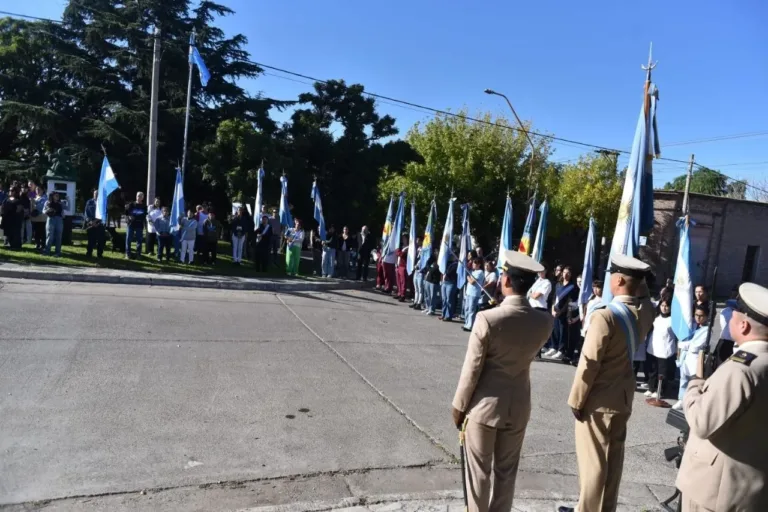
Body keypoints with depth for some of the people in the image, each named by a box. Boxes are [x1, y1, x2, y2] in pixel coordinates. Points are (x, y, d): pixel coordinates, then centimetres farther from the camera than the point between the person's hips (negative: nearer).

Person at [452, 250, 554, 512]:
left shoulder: (487, 319, -23)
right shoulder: (544, 322, -9)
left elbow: (472, 369, -16)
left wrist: (459, 405, -2)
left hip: (484, 406, -4)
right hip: (519, 407, 4)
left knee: (479, 471, 13)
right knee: (506, 471, 19)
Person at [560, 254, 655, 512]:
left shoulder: (605, 317, -25)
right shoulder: (644, 313, -4)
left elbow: (588, 364, -21)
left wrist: (576, 401, -11)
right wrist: (640, 277, 10)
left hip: (598, 401, -7)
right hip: (623, 397, 8)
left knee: (592, 461, 6)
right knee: (613, 459, 18)